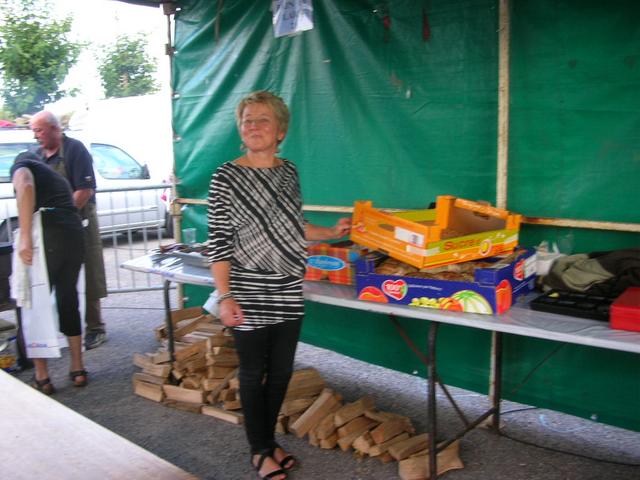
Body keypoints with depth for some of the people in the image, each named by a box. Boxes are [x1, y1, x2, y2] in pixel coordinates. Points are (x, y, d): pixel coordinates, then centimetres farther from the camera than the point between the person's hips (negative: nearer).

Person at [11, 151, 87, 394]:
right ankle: (78, 369, 25)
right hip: (75, 234, 6)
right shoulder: (57, 177, 34)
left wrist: (25, 236, -18)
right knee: (68, 301, 19)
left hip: (48, 236, -6)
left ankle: (41, 378, 12)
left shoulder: (21, 165, 13)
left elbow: (25, 187, -11)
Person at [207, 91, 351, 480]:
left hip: (289, 292, 5)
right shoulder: (226, 176, -10)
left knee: (281, 371, 15)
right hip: (249, 295, -5)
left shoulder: (289, 172, 6)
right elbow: (219, 241, -11)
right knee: (253, 373, 8)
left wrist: (332, 233, 10)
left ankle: (269, 438, 35)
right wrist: (225, 297, -16)